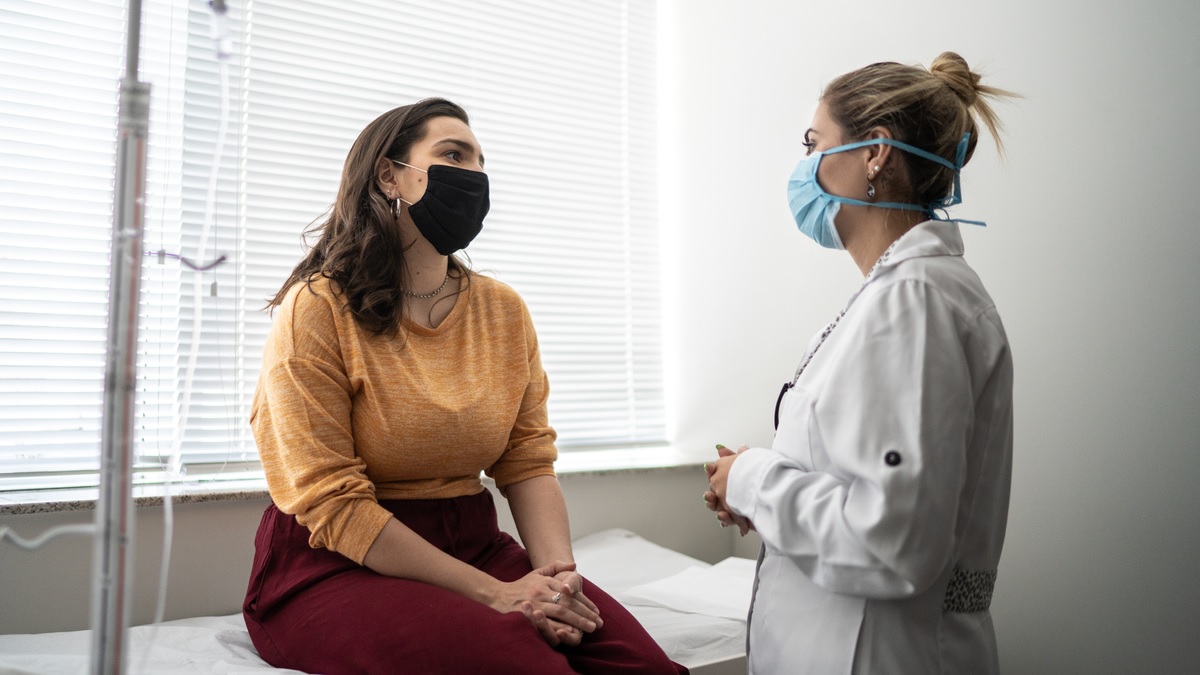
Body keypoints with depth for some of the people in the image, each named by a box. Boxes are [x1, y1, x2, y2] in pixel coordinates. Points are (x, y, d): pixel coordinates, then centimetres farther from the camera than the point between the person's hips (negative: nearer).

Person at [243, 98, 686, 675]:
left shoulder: (504, 311, 7)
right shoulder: (316, 310, -9)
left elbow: (529, 462, 5)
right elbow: (331, 502, -14)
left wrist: (557, 574, -14)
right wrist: (493, 593, -19)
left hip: (475, 548, 5)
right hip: (337, 567, -4)